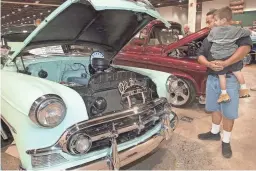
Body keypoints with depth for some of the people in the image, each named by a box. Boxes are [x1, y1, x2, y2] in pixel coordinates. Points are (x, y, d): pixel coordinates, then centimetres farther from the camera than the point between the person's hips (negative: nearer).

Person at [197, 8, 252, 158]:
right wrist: (209, 64, -15)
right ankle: (215, 133, 35)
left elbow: (246, 47, -19)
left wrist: (225, 63, -28)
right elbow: (200, 56, 9)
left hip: (230, 79, -5)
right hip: (212, 78, 6)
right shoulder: (208, 39, 15)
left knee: (228, 112, 3)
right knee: (215, 108, 17)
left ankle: (226, 141, 18)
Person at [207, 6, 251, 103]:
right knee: (237, 71, 16)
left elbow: (209, 40, 13)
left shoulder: (214, 30, -1)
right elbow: (248, 32, 9)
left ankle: (224, 94, 10)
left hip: (219, 58, -1)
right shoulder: (235, 30, 1)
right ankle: (244, 89, 22)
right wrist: (241, 30, 30)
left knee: (221, 75, 7)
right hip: (232, 56, 2)